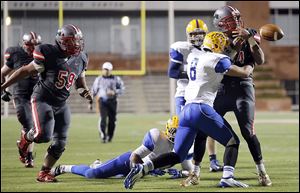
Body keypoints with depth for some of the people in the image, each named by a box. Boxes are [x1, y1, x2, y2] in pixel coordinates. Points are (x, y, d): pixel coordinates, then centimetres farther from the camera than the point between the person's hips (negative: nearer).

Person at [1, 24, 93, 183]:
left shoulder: (80, 59, 2)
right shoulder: (49, 54, -16)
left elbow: (80, 81, 18)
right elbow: (26, 71, -7)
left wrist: (85, 92, -5)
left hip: (61, 104, 6)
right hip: (42, 99, -6)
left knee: (59, 143, 2)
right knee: (43, 135, -25)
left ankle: (44, 173, 19)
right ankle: (26, 138, 10)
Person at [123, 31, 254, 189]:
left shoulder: (193, 56, 18)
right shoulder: (217, 60, -2)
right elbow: (243, 73, 1)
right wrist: (250, 66, 25)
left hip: (186, 110, 7)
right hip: (202, 108, -7)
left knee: (177, 156, 17)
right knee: (232, 141, 6)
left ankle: (142, 169, 1)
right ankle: (227, 178, -13)